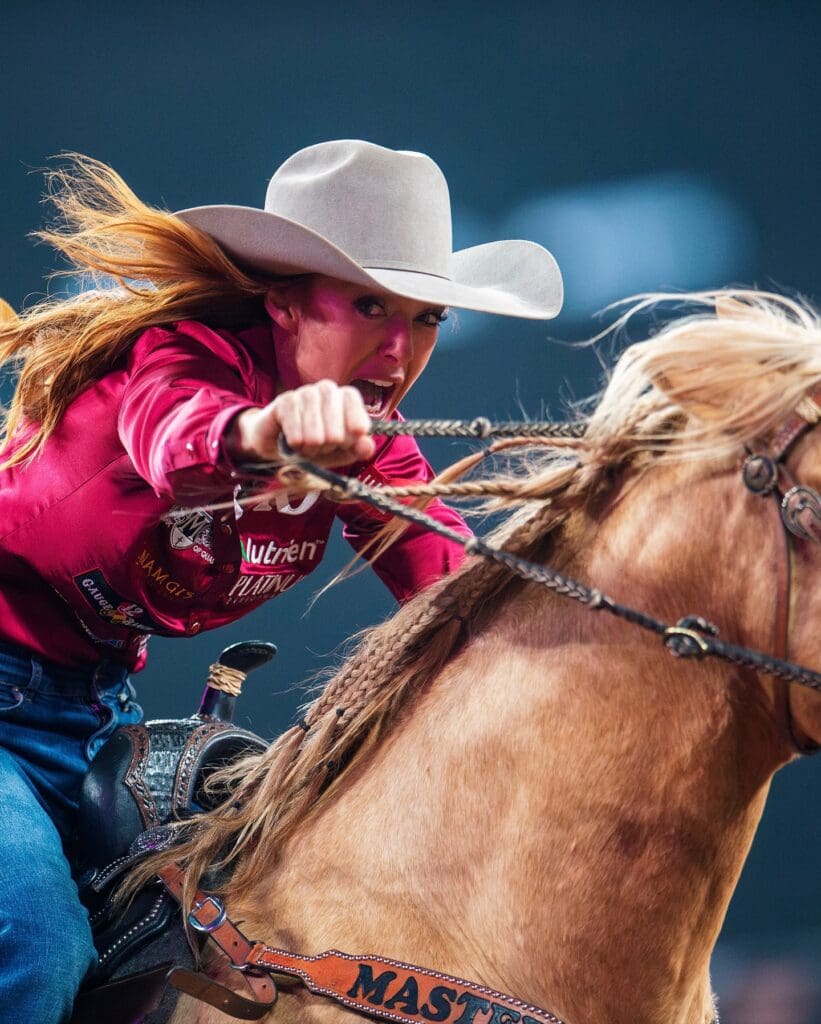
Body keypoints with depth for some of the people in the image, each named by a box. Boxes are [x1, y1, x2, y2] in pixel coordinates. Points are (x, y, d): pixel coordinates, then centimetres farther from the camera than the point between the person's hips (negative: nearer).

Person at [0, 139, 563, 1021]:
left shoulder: (361, 444, -1)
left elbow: (445, 569, -15)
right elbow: (171, 429, -47)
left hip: (95, 703, 8)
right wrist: (257, 432, -71)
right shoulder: (182, 349, -23)